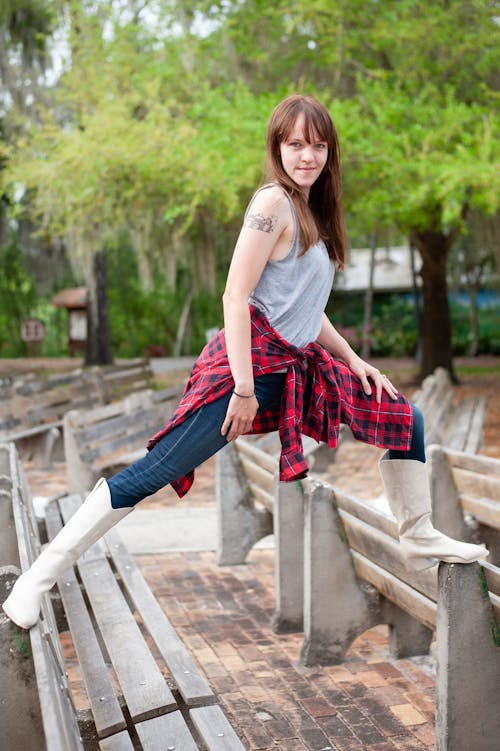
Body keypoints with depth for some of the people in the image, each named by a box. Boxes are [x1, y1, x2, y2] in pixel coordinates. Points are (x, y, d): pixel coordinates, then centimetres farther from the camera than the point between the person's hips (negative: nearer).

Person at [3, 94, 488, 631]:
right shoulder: (272, 203, -10)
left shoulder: (314, 210, 16)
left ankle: (419, 539, 27)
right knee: (155, 473, -12)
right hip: (253, 360, -9)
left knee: (405, 419, 10)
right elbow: (236, 296, -16)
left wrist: (353, 359, 16)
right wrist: (244, 389, -21)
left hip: (302, 365, 9)